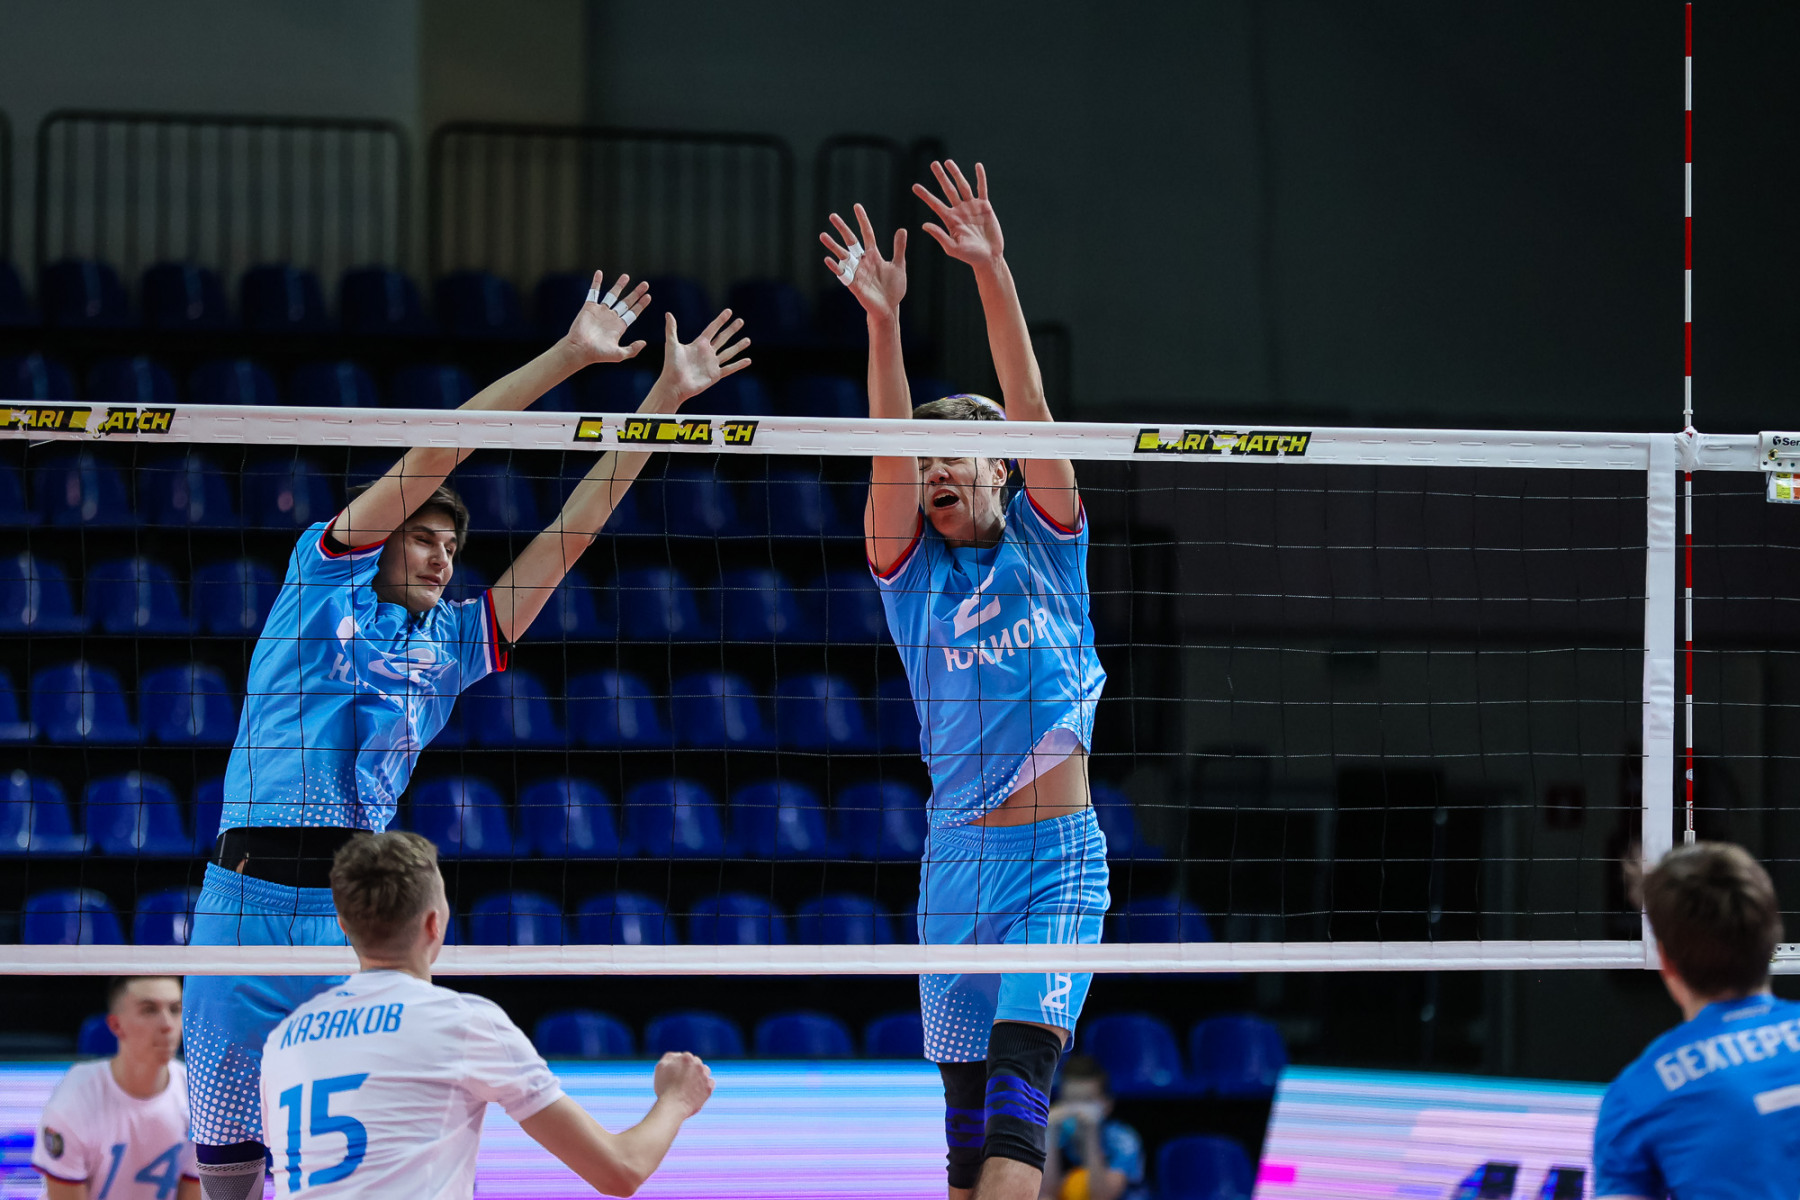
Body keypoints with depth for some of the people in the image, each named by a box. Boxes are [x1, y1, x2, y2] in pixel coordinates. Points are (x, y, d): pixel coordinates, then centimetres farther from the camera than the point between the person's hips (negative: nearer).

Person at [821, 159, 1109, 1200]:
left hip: (1059, 861, -3)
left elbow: (1029, 410, -12)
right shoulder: (911, 568, 5)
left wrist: (995, 274, -25)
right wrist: (884, 322, -29)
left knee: (1018, 1079, -18)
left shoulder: (1045, 542, 2)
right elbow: (893, 457, -12)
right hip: (958, 859, 3)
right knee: (966, 1116, 5)